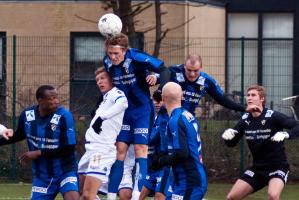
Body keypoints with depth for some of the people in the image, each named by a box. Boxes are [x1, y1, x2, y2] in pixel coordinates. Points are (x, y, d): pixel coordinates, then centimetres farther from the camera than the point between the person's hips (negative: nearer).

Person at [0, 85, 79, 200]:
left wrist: (38, 153, -19)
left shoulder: (64, 116, -18)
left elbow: (68, 149, -19)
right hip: (41, 177, 4)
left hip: (65, 172, -4)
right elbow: (18, 136, 16)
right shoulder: (26, 115, -6)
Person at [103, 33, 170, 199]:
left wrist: (161, 91, -36)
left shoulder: (137, 58, -24)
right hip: (123, 111, 4)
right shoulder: (107, 63, -9)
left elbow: (164, 70, -20)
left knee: (140, 149, -9)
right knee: (120, 150, 1)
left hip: (142, 111, -4)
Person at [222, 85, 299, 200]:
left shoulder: (273, 116, -18)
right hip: (257, 168, 6)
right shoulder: (245, 120, -2)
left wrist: (285, 134, -40)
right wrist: (227, 136, -17)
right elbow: (231, 143, 6)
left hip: (277, 167, -6)